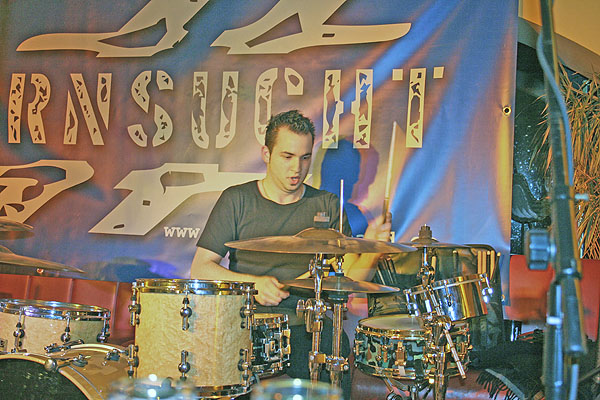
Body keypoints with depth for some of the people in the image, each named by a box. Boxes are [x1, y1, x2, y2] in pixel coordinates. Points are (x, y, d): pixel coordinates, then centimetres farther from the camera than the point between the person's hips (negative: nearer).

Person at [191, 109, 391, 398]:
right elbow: (201, 268, 1)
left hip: (307, 323, 2)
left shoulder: (326, 206, 10)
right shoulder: (237, 200, 5)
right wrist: (252, 284, -14)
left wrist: (370, 249, -19)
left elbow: (353, 275, 3)